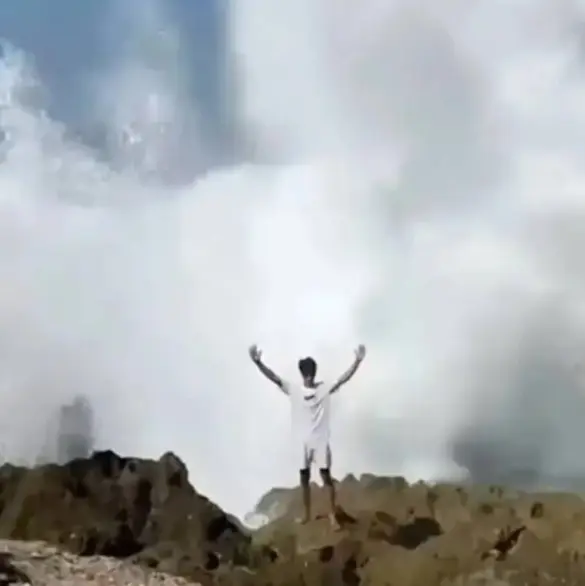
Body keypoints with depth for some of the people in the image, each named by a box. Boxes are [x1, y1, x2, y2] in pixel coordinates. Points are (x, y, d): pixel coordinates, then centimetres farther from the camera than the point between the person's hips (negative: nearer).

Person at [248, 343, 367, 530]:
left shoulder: (325, 388, -6)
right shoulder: (293, 389, -4)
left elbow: (343, 379, -18)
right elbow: (274, 378, -14)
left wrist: (357, 361, -35)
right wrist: (258, 362, -30)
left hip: (321, 441, -2)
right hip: (302, 441, 2)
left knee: (326, 476, 0)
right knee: (304, 478, 11)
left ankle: (333, 515, 9)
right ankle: (307, 514, 25)